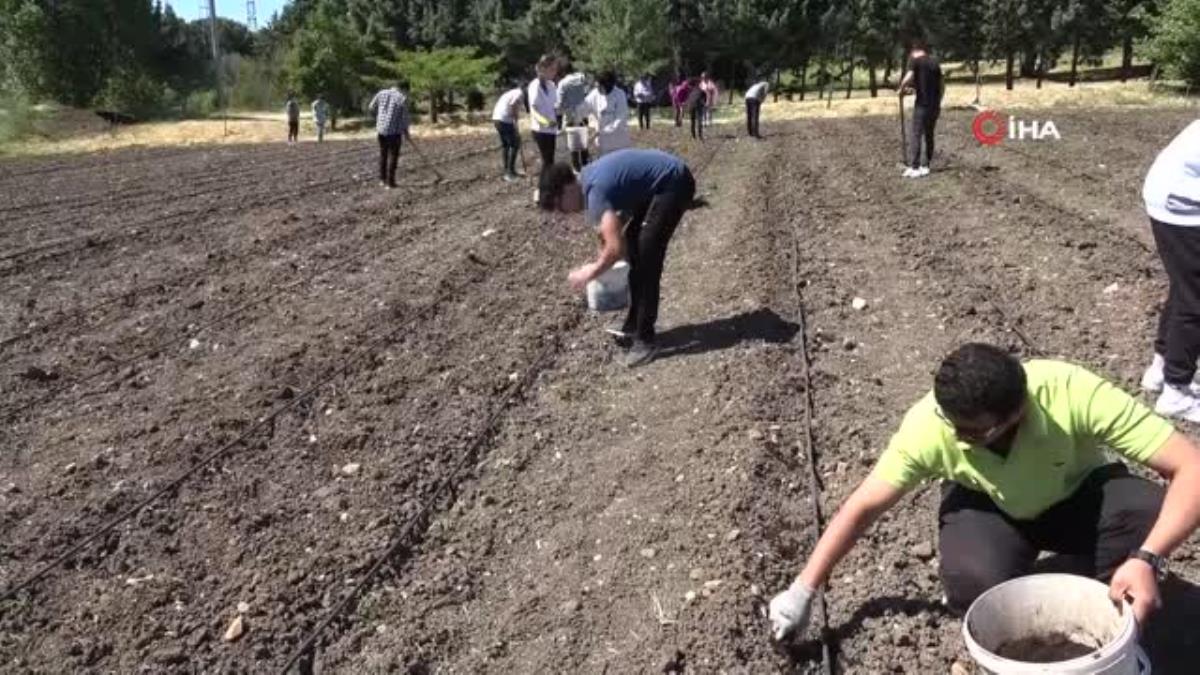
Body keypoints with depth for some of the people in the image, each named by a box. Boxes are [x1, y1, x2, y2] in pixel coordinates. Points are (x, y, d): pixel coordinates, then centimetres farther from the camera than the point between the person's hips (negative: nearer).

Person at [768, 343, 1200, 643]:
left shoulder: (1074, 395, -38)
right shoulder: (930, 424, -32)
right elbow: (864, 507, -21)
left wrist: (1147, 558, -49)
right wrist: (803, 590, -19)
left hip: (1078, 495, 1)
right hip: (988, 504, 0)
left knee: (1151, 517, -32)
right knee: (976, 586, -32)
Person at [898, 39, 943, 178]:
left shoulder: (915, 60, -3)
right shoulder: (934, 62, 15)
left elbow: (908, 77, -21)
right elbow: (942, 86, 18)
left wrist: (902, 89, -3)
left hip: (922, 104, -6)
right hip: (935, 105, 6)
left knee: (916, 135, -6)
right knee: (929, 135, 13)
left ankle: (914, 168, -12)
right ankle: (926, 166, 15)